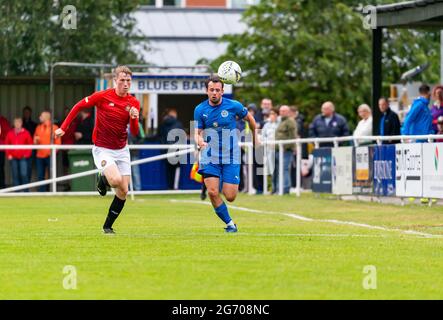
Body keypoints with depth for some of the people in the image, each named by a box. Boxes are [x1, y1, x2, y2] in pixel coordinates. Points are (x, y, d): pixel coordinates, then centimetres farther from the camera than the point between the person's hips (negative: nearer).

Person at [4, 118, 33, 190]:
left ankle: (25, 191, -4)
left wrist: (27, 154, -6)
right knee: (15, 175, 5)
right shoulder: (10, 133, 8)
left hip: (23, 158, -3)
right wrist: (8, 154, 2)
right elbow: (6, 145, 11)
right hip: (13, 158, 3)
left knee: (24, 174, -11)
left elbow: (30, 144, 1)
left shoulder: (26, 133, 1)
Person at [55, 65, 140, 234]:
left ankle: (108, 226, 17)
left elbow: (134, 132, -4)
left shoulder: (134, 103, -2)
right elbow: (78, 106, 0)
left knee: (123, 192, -1)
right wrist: (63, 127, -1)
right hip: (102, 149, -4)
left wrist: (134, 118, -25)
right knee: (116, 180, -28)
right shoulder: (102, 96, -12)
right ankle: (102, 179, 9)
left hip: (122, 150, 4)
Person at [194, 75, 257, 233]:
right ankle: (230, 223, 3)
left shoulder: (233, 106, -6)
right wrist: (199, 141, -23)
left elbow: (249, 118, 11)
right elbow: (197, 132, 1)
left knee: (230, 197, -8)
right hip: (209, 158, 1)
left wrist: (255, 137, 23)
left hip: (231, 157, -1)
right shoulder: (200, 110, -2)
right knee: (212, 192, -16)